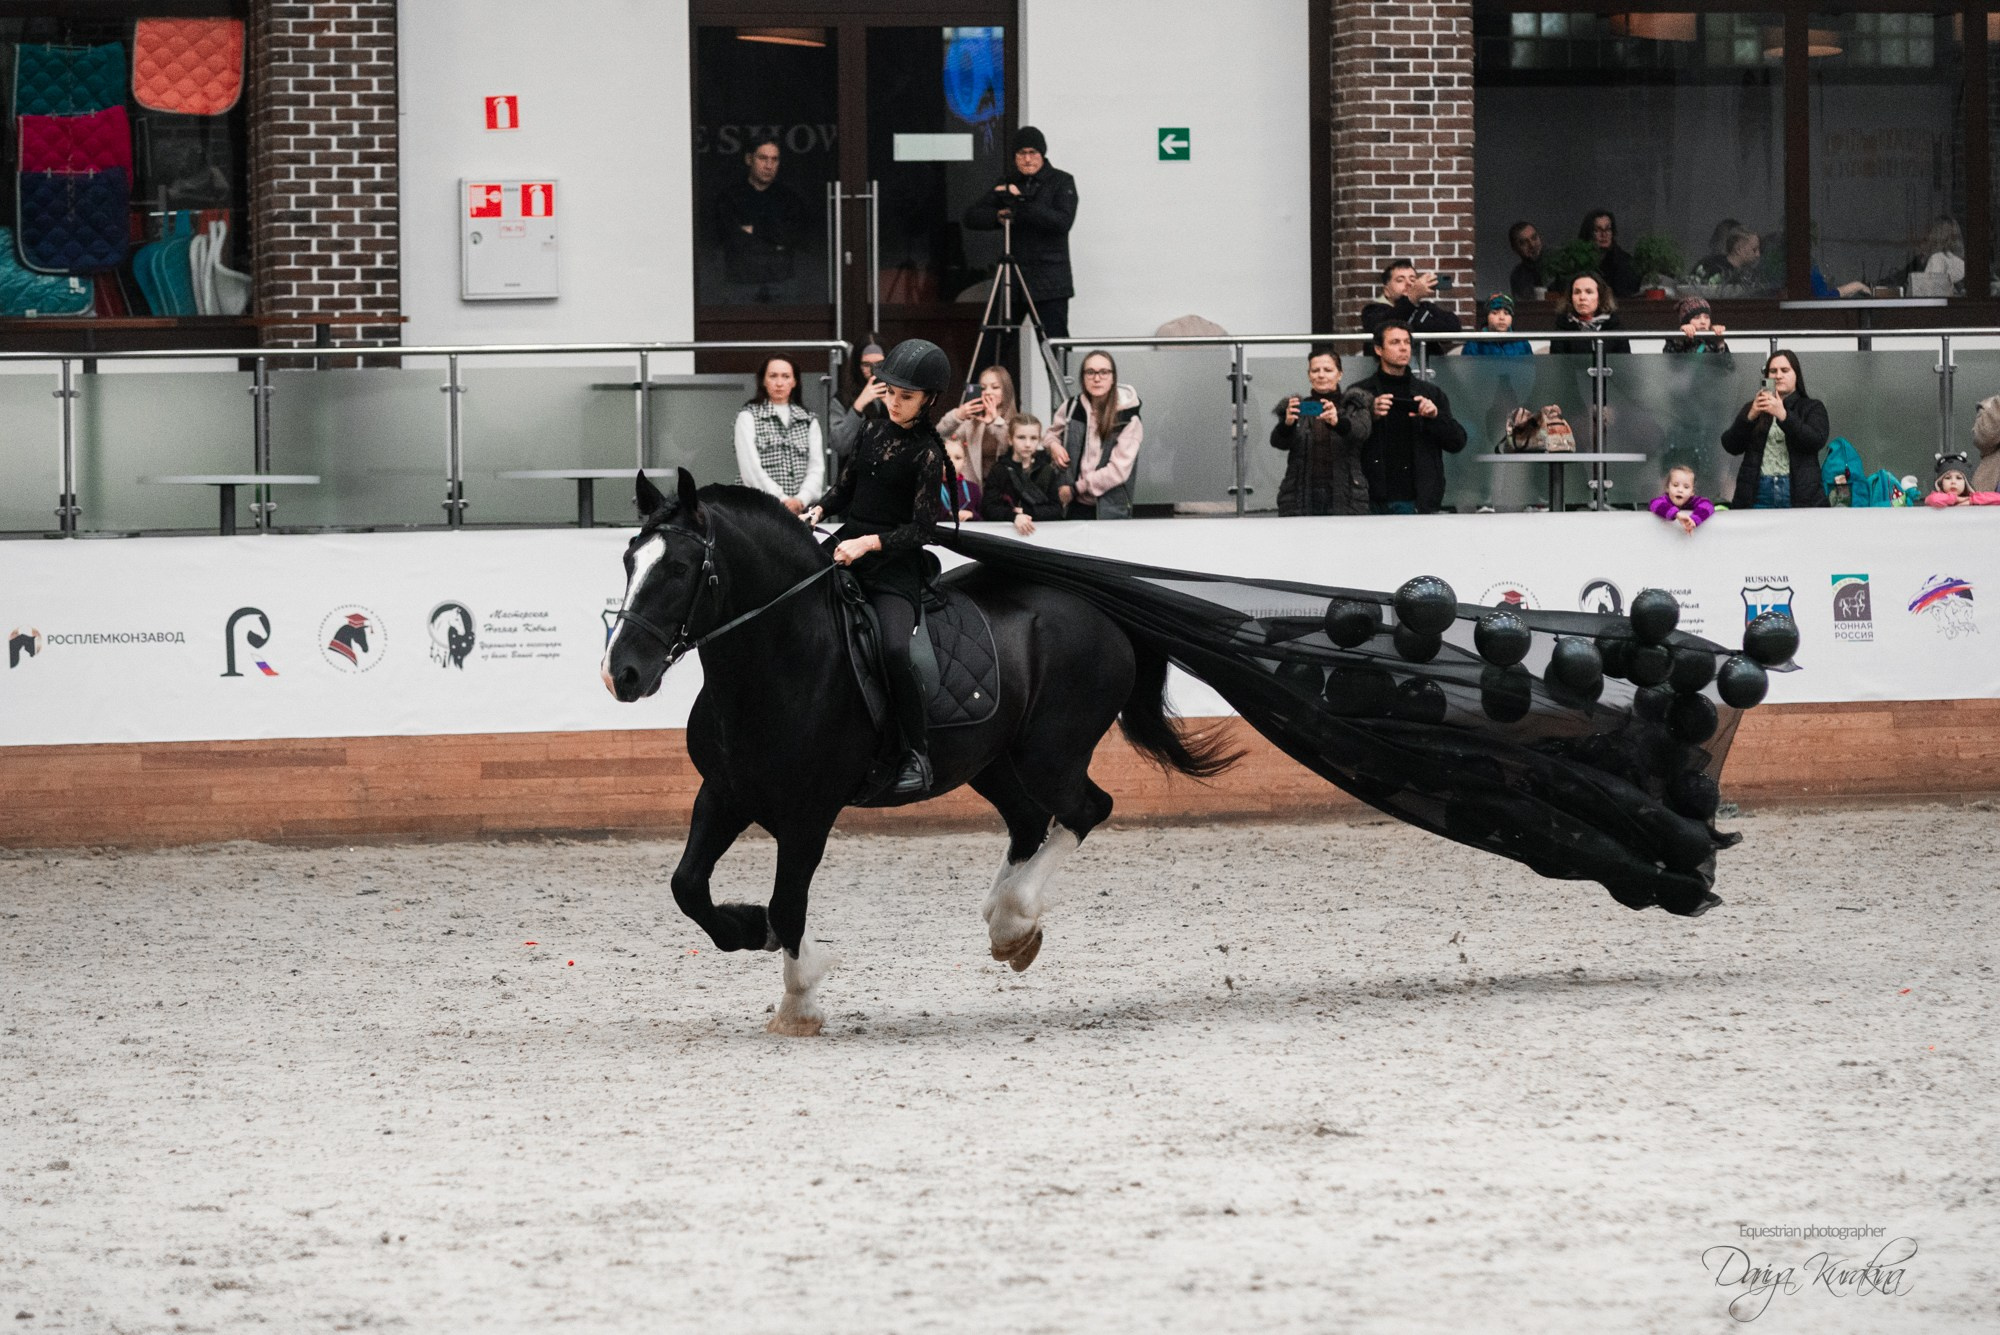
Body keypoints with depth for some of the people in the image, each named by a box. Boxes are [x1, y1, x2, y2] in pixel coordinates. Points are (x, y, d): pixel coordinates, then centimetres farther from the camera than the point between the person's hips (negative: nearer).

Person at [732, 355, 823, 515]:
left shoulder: (809, 420, 17)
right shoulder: (748, 417, 6)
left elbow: (816, 469, 7)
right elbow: (751, 470, -5)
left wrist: (801, 500, -11)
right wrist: (783, 501, -14)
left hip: (802, 509, 3)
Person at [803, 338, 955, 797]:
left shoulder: (927, 453, -9)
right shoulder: (874, 431, 9)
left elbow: (921, 529, -12)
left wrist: (868, 544, -23)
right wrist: (820, 509, 4)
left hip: (894, 566, -7)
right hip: (846, 544, 7)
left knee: (895, 649, -28)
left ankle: (918, 755, -16)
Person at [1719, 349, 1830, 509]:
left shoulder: (1812, 408, 12)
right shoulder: (1753, 408, 18)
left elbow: (1817, 441, -6)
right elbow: (1731, 446, 8)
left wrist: (1783, 415, -17)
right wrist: (1750, 417, -9)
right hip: (1758, 495, 1)